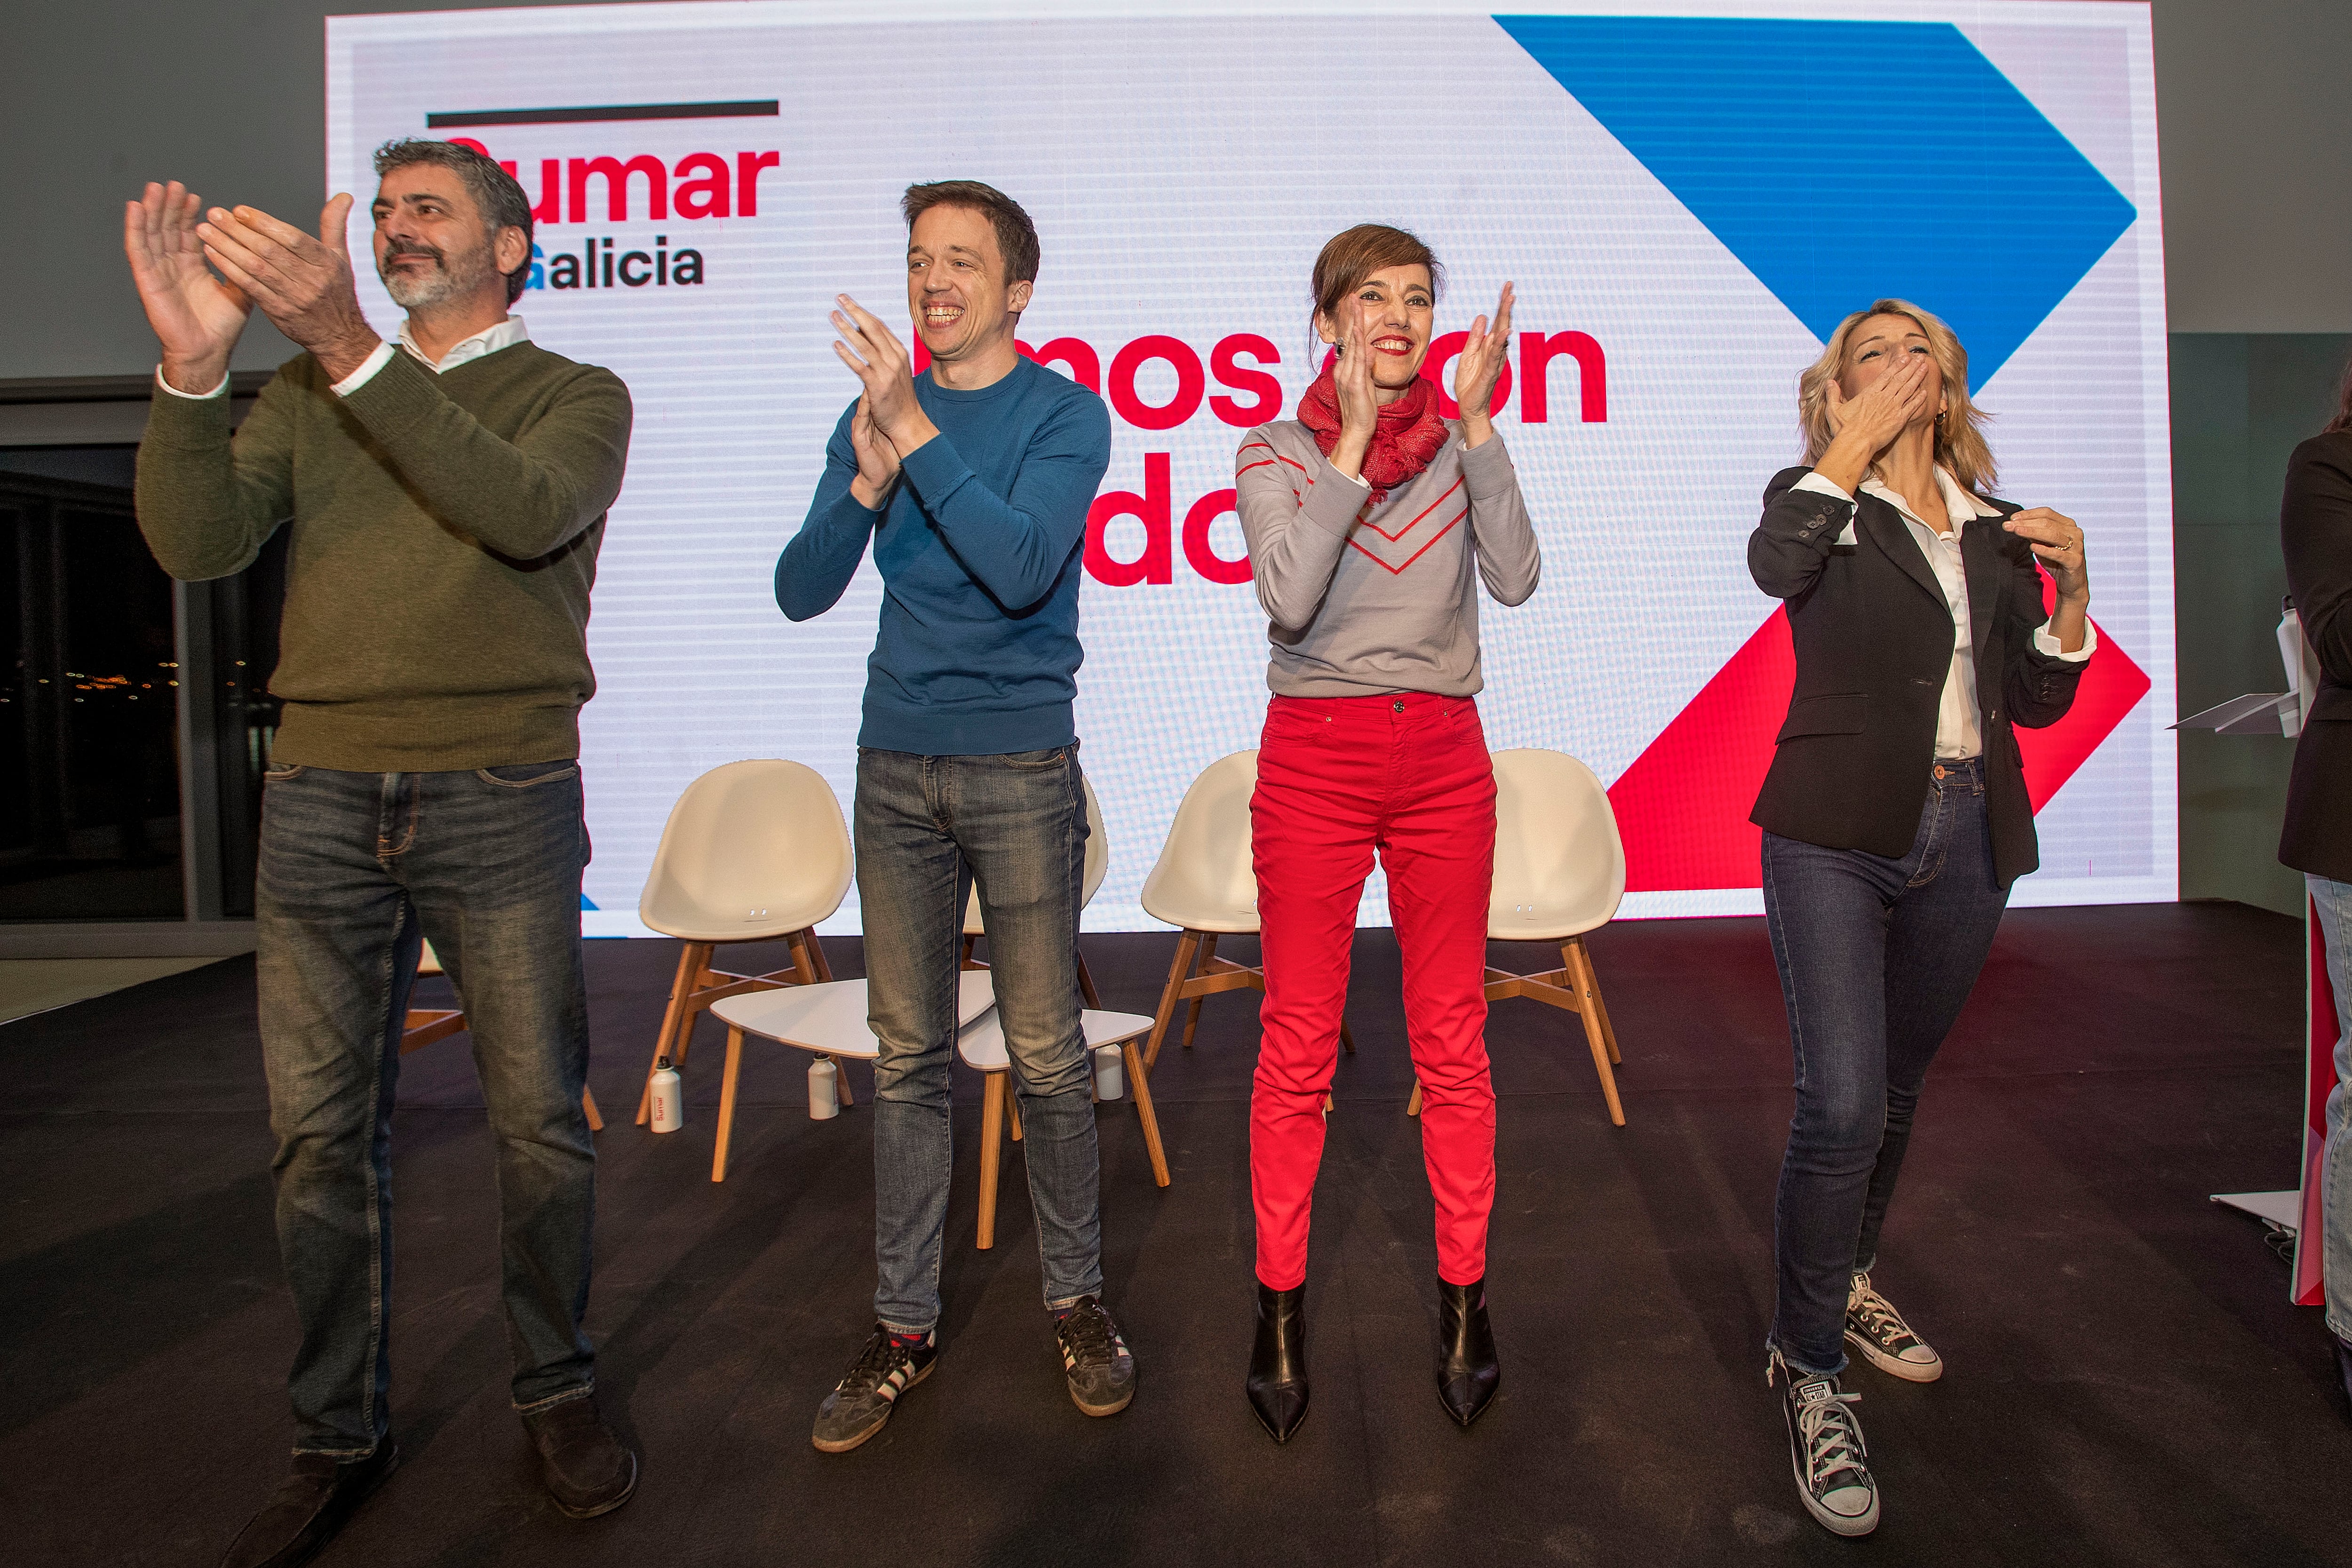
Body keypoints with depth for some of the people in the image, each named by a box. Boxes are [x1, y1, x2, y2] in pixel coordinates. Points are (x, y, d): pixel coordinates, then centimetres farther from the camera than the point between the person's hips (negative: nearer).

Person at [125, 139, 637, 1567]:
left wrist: (353, 348, -23)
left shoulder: (576, 396, 6)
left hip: (503, 799, -3)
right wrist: (194, 361, -12)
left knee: (540, 1118, 3)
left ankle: (559, 1393, 24)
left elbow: (524, 513, -16)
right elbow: (197, 545, 2)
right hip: (322, 794, 3)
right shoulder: (307, 391, 16)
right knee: (322, 1129, 7)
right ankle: (341, 1435, 24)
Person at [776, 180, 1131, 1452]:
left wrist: (914, 433, -20)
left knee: (1046, 1054, 3)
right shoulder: (873, 413, 11)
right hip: (895, 767, 4)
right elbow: (799, 593, 5)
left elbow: (1023, 567, -18)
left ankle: (1076, 1299, 22)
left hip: (1020, 769, -4)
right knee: (907, 1054, 9)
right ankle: (905, 1322, 21)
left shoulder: (1064, 413, -2)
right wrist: (866, 484, -10)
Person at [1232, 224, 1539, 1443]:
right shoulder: (1276, 452, 3)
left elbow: (1515, 578, -7)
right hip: (1314, 753, -2)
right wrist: (1356, 441, -14)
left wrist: (1475, 425, -10)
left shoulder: (1461, 447, 9)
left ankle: (1464, 1298, 23)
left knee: (1453, 1041, 7)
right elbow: (1287, 598, -15)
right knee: (1297, 1043, 3)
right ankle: (1280, 1305, 19)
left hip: (1443, 755, 2)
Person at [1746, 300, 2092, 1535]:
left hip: (1967, 839, 5)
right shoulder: (1819, 500, 2)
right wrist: (1859, 440, -16)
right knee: (1842, 1100, -13)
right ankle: (1808, 1368, 2)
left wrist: (2070, 580, 0)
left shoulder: (1995, 531, 15)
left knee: (1896, 1089, 17)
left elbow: (2040, 699, 12)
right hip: (1838, 834, -5)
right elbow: (1774, 564, -24)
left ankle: (1845, 1283, 39)